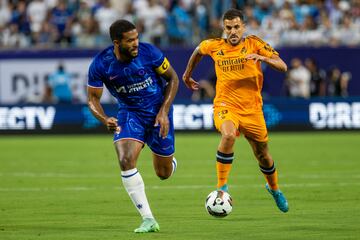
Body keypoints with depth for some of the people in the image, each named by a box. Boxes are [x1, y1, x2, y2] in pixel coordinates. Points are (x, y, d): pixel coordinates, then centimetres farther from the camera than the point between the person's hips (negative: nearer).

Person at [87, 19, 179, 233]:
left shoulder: (148, 52, -21)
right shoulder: (100, 65, -19)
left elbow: (173, 78, -6)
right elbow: (93, 98, -7)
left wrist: (164, 111, -15)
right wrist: (105, 120, -28)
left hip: (158, 112, -1)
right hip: (129, 113, 1)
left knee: (164, 173, 7)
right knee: (126, 161, -25)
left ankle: (171, 163, 50)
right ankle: (148, 220, -17)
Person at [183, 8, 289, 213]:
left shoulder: (254, 43, -8)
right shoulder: (214, 46, -3)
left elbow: (283, 67, -14)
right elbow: (198, 51, 22)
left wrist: (262, 57, -31)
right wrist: (187, 73, 30)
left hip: (252, 108, 1)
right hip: (225, 105, -1)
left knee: (263, 155, 13)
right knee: (228, 136, -34)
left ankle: (274, 189, 44)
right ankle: (222, 186, -24)